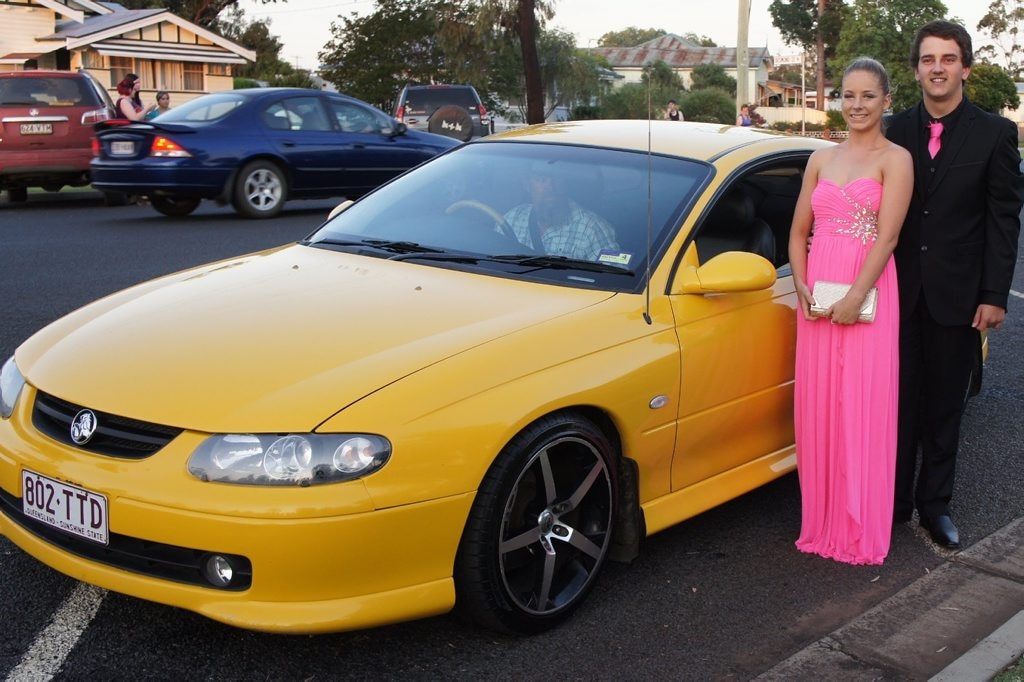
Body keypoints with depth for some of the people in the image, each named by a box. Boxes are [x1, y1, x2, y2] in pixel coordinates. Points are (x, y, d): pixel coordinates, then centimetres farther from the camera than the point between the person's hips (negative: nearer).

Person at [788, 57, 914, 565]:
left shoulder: (895, 159, -2)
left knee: (863, 410, -1)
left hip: (868, 295, -5)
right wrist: (801, 286, -2)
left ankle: (861, 529, 10)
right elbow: (799, 231, 13)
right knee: (817, 407, 7)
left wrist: (855, 297, -19)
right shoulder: (821, 159, 13)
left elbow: (887, 237, -11)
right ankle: (822, 520, 19)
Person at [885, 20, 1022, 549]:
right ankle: (895, 501, 20)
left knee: (944, 407, 10)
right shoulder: (896, 130, 3)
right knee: (900, 402, 8)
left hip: (957, 295, -1)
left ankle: (935, 505, 23)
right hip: (901, 290, 1)